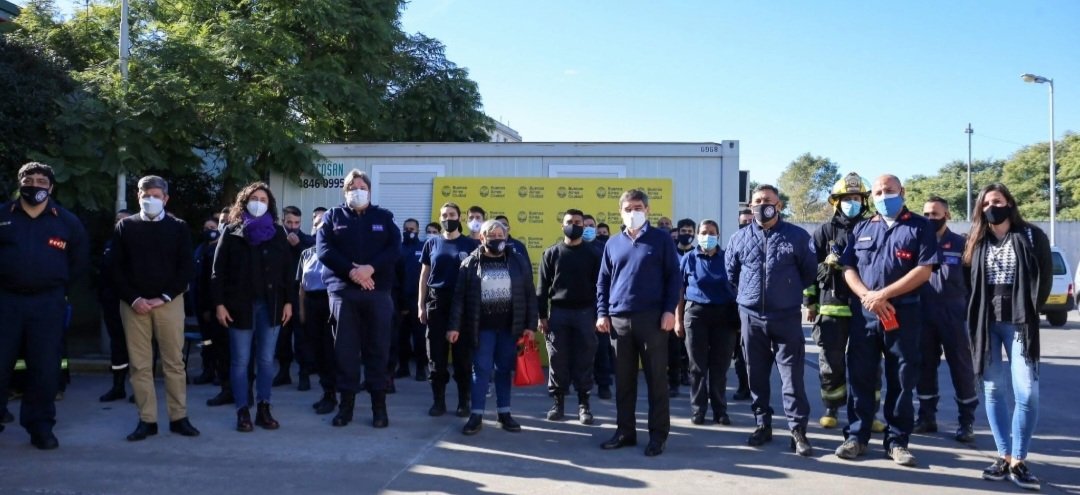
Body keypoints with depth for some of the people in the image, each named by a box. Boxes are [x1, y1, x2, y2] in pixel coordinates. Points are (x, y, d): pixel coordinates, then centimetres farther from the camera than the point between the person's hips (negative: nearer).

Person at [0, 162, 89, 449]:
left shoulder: (67, 221, 6)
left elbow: (80, 261, 14)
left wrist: (59, 285, 9)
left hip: (48, 304, 0)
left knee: (45, 369, 1)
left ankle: (40, 427, 12)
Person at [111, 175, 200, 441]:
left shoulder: (178, 227, 5)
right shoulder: (125, 226, 8)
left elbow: (187, 267, 0)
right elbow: (117, 268, 3)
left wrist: (164, 297, -10)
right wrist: (133, 299, -10)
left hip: (169, 302, -1)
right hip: (134, 303, 1)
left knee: (174, 362, 1)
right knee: (140, 364, 2)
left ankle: (178, 417, 7)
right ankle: (146, 420, 7)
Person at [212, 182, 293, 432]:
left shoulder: (277, 232, 8)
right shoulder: (232, 232, 3)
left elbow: (286, 269, 8)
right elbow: (219, 270, 1)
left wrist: (288, 301, 2)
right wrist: (219, 303, -7)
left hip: (271, 304, 2)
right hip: (240, 304, -1)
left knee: (266, 360, 5)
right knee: (240, 361, 1)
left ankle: (264, 409, 13)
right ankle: (243, 412, 8)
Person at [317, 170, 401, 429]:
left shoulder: (384, 217, 12)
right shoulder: (333, 217, 11)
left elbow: (395, 249, -1)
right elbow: (324, 249, -3)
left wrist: (370, 268, -17)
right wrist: (350, 271, -16)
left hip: (378, 291, 0)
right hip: (342, 291, 0)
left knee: (378, 348, 2)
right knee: (345, 348, 2)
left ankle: (379, 405, 8)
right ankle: (346, 404, 10)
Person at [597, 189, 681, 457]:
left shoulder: (661, 239, 3)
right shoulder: (612, 244, 13)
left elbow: (673, 276, 0)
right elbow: (603, 282, 15)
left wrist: (670, 310, -9)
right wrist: (602, 312, 5)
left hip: (652, 318, -3)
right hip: (620, 320, 4)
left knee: (656, 378, 1)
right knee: (623, 380, 8)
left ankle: (658, 434, 8)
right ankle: (625, 431, 18)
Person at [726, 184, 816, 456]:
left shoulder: (797, 236, -1)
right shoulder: (739, 238, 6)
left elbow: (810, 271, 8)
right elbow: (730, 273, 19)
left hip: (787, 316, -2)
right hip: (751, 317, 3)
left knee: (792, 375, -4)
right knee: (756, 374, 9)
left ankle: (798, 430, 1)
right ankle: (763, 424, 20)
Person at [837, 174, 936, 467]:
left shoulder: (919, 227, 2)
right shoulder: (862, 229, 14)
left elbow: (924, 270, -8)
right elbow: (848, 268, 9)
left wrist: (883, 295, -14)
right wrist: (867, 296, -10)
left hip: (904, 313, -3)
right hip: (864, 312, 3)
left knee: (902, 379, 3)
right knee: (859, 376, 4)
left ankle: (897, 440, 12)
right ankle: (856, 436, 13)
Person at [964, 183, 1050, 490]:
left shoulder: (1031, 236, 2)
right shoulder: (977, 242, 11)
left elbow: (1044, 278, 2)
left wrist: (1029, 312, -3)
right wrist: (976, 319, 3)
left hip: (1018, 323, -3)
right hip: (986, 324, 3)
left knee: (1026, 393, -9)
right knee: (993, 390, 4)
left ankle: (1018, 462, 0)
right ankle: (1004, 457, 12)